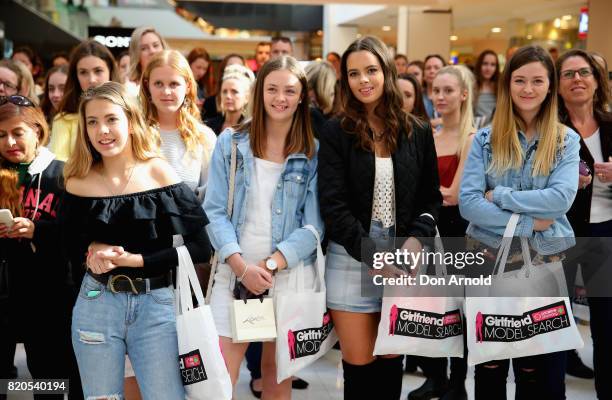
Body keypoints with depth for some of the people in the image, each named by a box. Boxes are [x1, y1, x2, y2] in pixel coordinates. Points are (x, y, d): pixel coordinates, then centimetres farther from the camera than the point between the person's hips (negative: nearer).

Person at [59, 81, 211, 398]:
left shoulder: (160, 173, -5)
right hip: (96, 304, 2)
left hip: (156, 304, -2)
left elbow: (199, 247, -8)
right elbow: (65, 244, 11)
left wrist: (133, 260, -14)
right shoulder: (79, 182, 0)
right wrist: (92, 250, -12)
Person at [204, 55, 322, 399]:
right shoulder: (231, 143, 3)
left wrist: (270, 265, -14)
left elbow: (313, 224, -4)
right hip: (235, 272, 0)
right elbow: (215, 211, -2)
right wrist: (242, 267, -14)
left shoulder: (314, 153, 1)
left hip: (290, 275, 0)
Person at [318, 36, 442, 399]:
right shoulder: (336, 133, -2)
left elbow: (432, 197, 9)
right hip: (352, 258, -2)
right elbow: (334, 205, -10)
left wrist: (417, 238, -10)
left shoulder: (418, 134, 6)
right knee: (359, 363, 4)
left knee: (391, 359, 12)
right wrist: (374, 255, -17)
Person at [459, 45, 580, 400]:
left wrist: (499, 195, -16)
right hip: (489, 259, 1)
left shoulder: (566, 140, 1)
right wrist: (527, 224, -17)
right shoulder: (486, 139, 1)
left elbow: (561, 198, -15)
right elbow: (467, 202, -11)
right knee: (489, 368, 13)